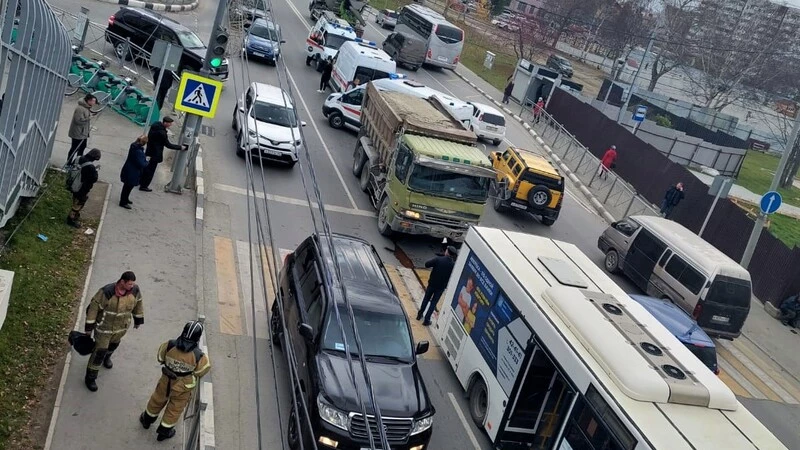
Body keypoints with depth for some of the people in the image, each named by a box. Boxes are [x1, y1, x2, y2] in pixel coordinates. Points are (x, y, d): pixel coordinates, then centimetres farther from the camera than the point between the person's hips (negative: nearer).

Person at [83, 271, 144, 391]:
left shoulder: (135, 290, -20)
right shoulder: (107, 292, -34)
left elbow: (138, 303, 1)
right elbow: (93, 307, -22)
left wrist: (138, 319, 12)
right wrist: (89, 326, -15)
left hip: (122, 326, 5)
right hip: (104, 326, -5)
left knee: (114, 343, 29)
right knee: (100, 351, 3)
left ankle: (106, 356, 62)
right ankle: (90, 377, 21)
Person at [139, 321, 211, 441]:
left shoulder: (170, 345, -27)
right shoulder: (199, 356, -34)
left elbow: (160, 357, -6)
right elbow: (203, 370, -14)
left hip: (166, 380, 3)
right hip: (183, 387, -3)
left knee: (158, 399, 30)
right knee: (175, 408, 23)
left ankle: (147, 419, 55)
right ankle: (164, 431, 42)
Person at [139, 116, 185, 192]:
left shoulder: (155, 124, -4)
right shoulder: (161, 132, -29)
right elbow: (168, 145, -21)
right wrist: (180, 147, -15)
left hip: (149, 151, 9)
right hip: (155, 154, -9)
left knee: (146, 167, 24)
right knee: (151, 170, 7)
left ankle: (140, 181, 39)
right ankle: (144, 186, 18)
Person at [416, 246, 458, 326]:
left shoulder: (438, 259, -18)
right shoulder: (453, 265, -15)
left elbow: (427, 264, -12)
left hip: (432, 283, 0)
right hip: (441, 287, 0)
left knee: (426, 299, 21)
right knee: (433, 303, 13)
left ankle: (420, 314, 34)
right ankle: (426, 320, 16)